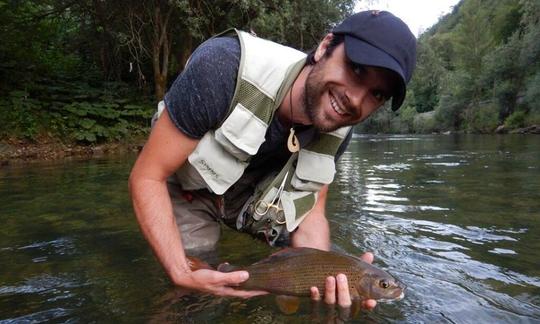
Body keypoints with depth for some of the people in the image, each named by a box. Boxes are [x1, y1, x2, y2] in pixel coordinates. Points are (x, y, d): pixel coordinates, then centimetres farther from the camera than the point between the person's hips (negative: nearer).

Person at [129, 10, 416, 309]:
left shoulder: (337, 131, -21)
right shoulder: (225, 68, -37)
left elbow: (309, 214, -12)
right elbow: (147, 176, -30)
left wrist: (329, 278, -32)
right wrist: (182, 273, -39)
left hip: (260, 198, 3)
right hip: (190, 192, -3)